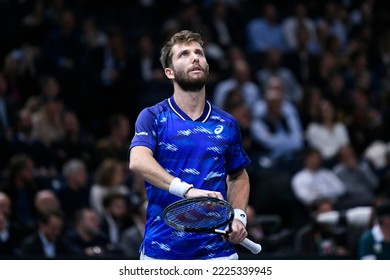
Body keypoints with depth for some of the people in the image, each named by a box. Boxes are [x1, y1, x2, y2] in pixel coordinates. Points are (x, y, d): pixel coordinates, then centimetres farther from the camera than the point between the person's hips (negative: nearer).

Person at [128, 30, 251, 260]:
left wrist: (238, 215, 6)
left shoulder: (227, 124, 10)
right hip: (162, 249, -2)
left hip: (217, 250, 2)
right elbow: (138, 161, -19)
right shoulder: (152, 117, 0)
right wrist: (186, 190, -34)